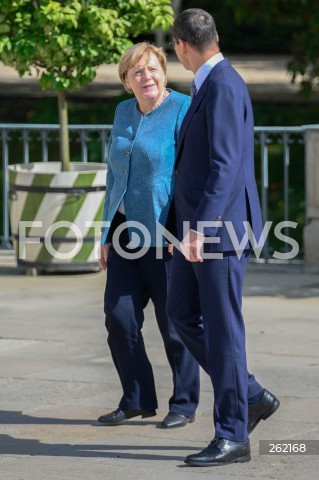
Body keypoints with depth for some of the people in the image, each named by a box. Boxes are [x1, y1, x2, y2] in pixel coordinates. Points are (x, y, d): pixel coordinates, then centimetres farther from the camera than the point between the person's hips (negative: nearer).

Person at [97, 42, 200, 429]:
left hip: (165, 234, -6)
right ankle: (137, 400, 14)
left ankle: (184, 404, 14)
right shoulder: (124, 113, 12)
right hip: (126, 231, 6)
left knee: (173, 321, 1)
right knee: (119, 316, 1)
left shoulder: (183, 110, -9)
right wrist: (107, 234, 15)